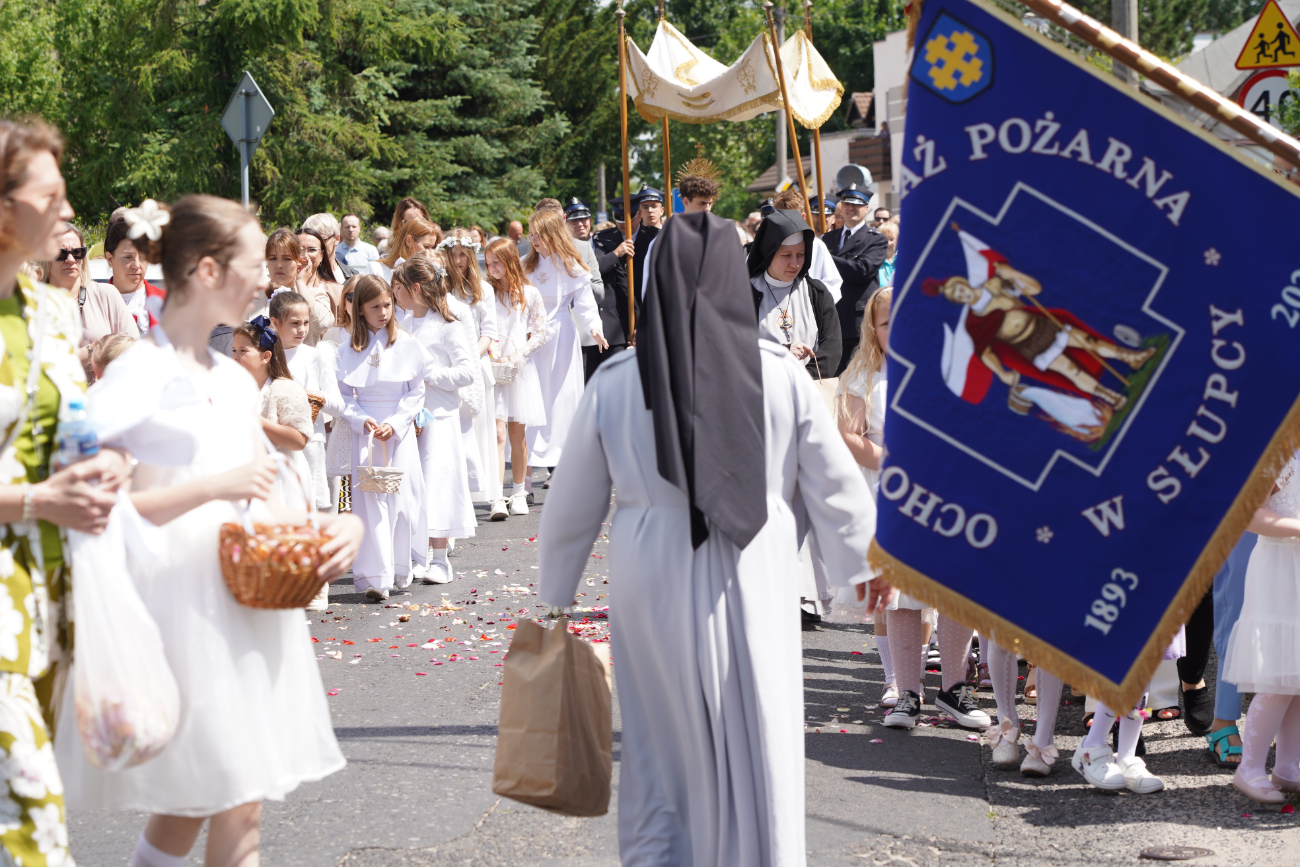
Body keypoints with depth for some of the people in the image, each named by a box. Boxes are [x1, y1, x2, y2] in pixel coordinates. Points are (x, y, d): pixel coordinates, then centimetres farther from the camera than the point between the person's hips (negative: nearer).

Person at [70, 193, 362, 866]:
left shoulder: (234, 380, 13)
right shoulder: (137, 376, -10)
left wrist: (333, 524, 1)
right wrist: (214, 488, -21)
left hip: (242, 602, 7)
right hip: (178, 601, -7)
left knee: (191, 803, 11)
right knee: (237, 809, -6)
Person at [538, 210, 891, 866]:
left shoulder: (614, 382, -5)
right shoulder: (780, 374, -6)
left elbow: (571, 505, 3)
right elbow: (835, 483, 3)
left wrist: (553, 594, 16)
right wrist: (863, 561, 19)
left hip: (652, 587, 1)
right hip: (753, 583, -1)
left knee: (663, 749, 12)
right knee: (756, 749, 10)